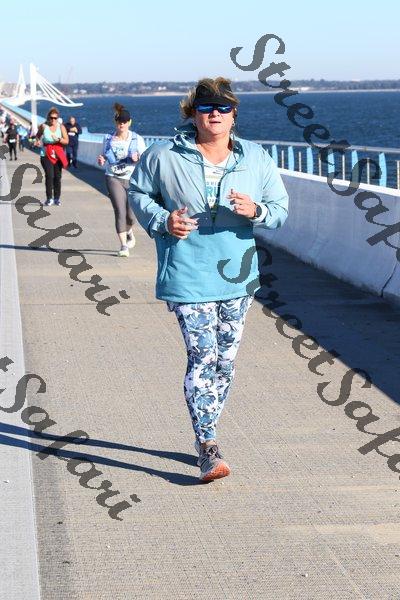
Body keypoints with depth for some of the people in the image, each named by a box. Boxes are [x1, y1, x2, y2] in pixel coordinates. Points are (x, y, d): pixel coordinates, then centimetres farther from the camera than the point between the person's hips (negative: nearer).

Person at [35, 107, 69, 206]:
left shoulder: (61, 127, 1)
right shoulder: (43, 126, -2)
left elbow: (66, 141, -4)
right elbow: (38, 135, 17)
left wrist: (58, 139, -21)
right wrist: (38, 140, -3)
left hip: (58, 155, 2)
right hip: (46, 155, -2)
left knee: (57, 177, 7)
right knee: (49, 175, -14)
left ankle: (57, 198, 18)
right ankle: (49, 198, -8)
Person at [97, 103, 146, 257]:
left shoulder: (137, 139, 1)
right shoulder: (108, 139, 4)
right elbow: (105, 157, 16)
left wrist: (137, 159, -21)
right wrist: (101, 160, -8)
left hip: (132, 179, 0)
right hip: (114, 179, 0)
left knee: (131, 214, 4)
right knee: (120, 211, -13)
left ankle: (129, 232, 40)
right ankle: (124, 245, -7)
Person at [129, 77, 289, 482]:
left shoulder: (256, 160, 3)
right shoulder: (164, 157, -4)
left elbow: (280, 209, 6)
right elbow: (138, 194, 8)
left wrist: (256, 211, -17)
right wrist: (162, 220, -11)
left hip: (237, 277, 4)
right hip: (187, 277, -4)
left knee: (225, 361, 11)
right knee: (203, 358, -13)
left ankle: (205, 437, 27)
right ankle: (209, 448, -9)